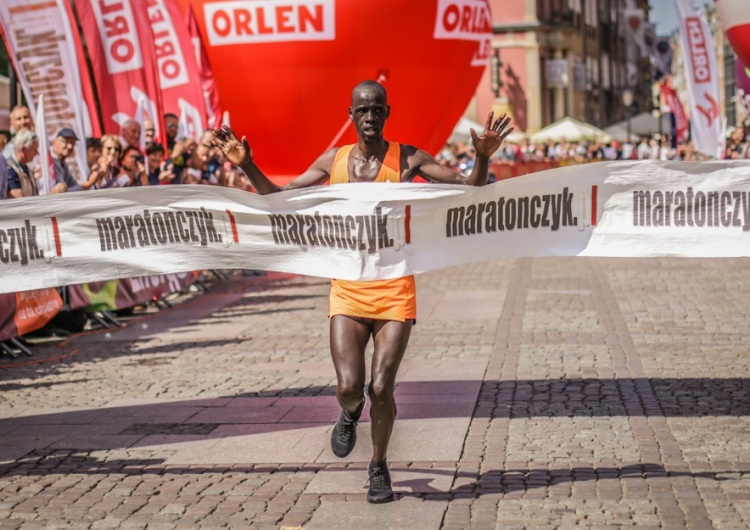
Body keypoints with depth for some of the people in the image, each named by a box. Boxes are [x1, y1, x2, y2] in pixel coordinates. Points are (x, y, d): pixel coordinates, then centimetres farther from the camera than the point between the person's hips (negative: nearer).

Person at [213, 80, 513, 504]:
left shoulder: (406, 158, -2)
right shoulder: (332, 161, 5)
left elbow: (468, 186, -5)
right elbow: (279, 198, 14)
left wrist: (482, 157, -24)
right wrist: (248, 166, 2)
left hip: (395, 290, -1)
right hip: (348, 290, 2)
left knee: (381, 388, -4)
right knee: (349, 386, -10)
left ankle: (379, 468, 21)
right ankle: (350, 414, 29)